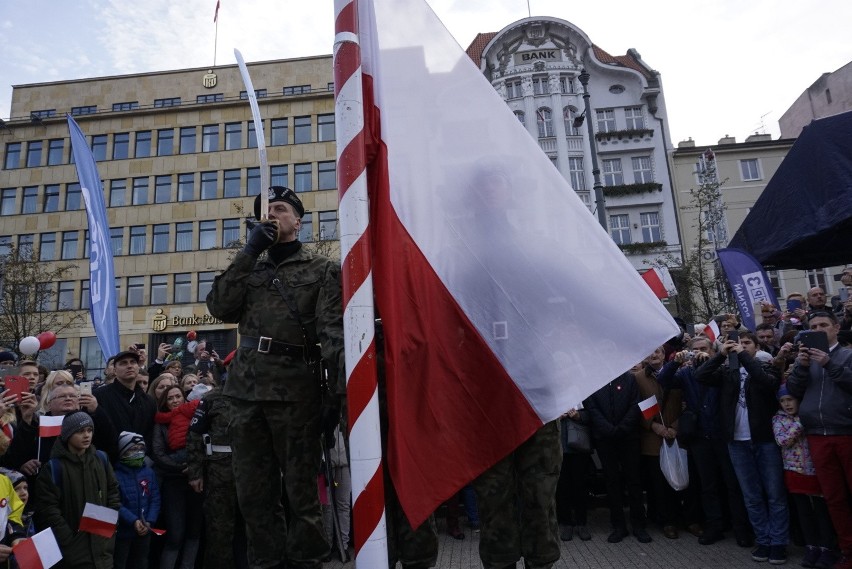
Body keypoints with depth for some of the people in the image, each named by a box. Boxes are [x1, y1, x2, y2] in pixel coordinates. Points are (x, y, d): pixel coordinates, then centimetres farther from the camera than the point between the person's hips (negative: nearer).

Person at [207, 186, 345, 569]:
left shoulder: (321, 269, 7)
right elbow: (219, 307, 5)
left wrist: (334, 392, -13)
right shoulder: (250, 268, 22)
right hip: (246, 387, 5)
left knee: (300, 487, 3)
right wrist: (248, 252, 1)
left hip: (296, 388, -4)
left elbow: (333, 332, -4)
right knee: (252, 490, 11)